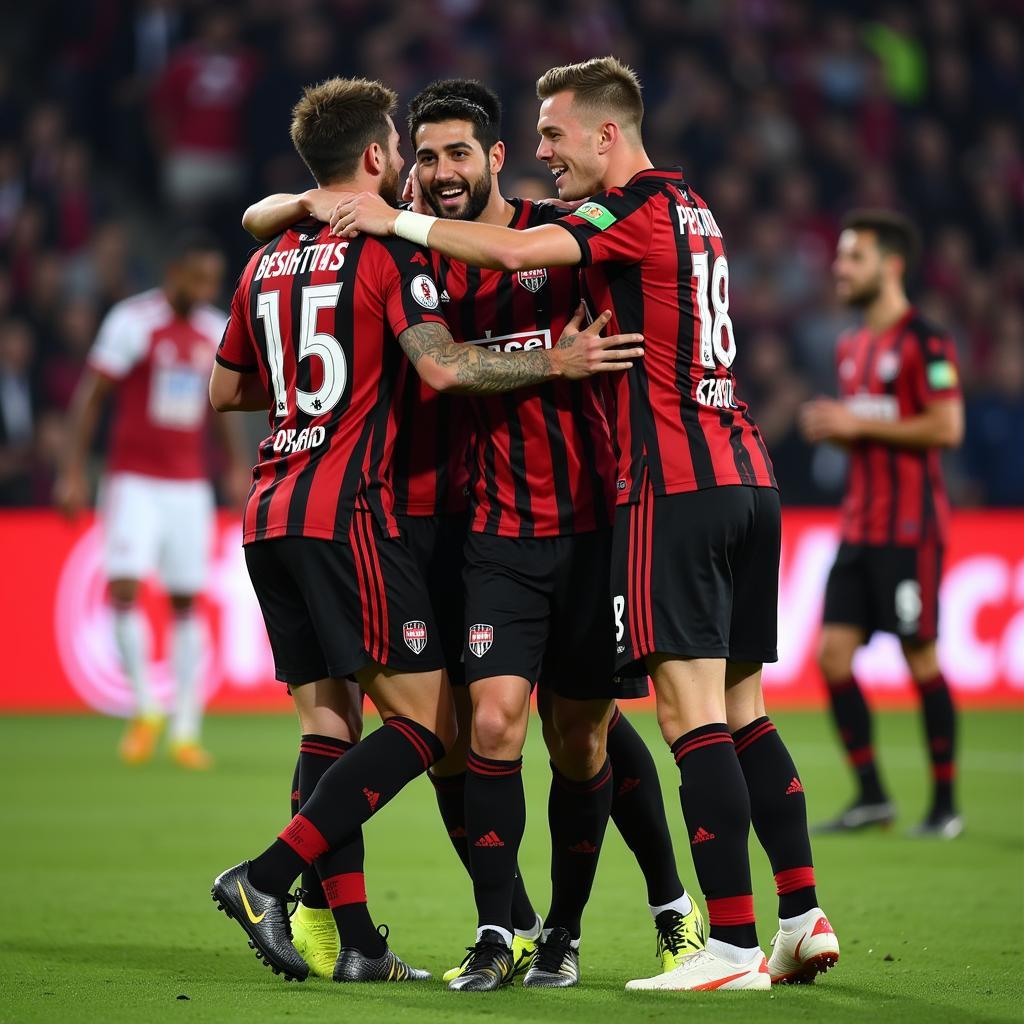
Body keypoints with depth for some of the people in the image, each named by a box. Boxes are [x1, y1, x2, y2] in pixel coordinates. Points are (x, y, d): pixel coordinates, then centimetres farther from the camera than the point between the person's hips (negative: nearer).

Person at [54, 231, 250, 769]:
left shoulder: (216, 330, 7)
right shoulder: (132, 321, -9)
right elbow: (90, 395, -7)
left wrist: (237, 464, 15)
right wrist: (73, 470, -12)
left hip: (190, 486, 4)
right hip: (134, 479, -4)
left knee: (186, 601, 4)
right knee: (124, 587, -17)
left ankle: (186, 731, 8)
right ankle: (145, 709, 0)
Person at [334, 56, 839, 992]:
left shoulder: (643, 205, -7)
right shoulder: (688, 208, 20)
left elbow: (516, 252, -18)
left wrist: (397, 221, -9)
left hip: (676, 485, -9)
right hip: (745, 475, 9)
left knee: (692, 710, -10)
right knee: (741, 709, 12)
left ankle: (733, 945, -14)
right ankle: (803, 917, 10)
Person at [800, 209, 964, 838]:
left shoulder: (925, 341, -10)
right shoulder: (852, 348, 16)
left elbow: (947, 428, -18)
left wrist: (858, 424, -15)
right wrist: (828, 427, 6)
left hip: (909, 528, -8)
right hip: (859, 524, 8)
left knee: (921, 659, -3)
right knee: (833, 654, 0)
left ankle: (945, 804, 6)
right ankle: (871, 795, 8)